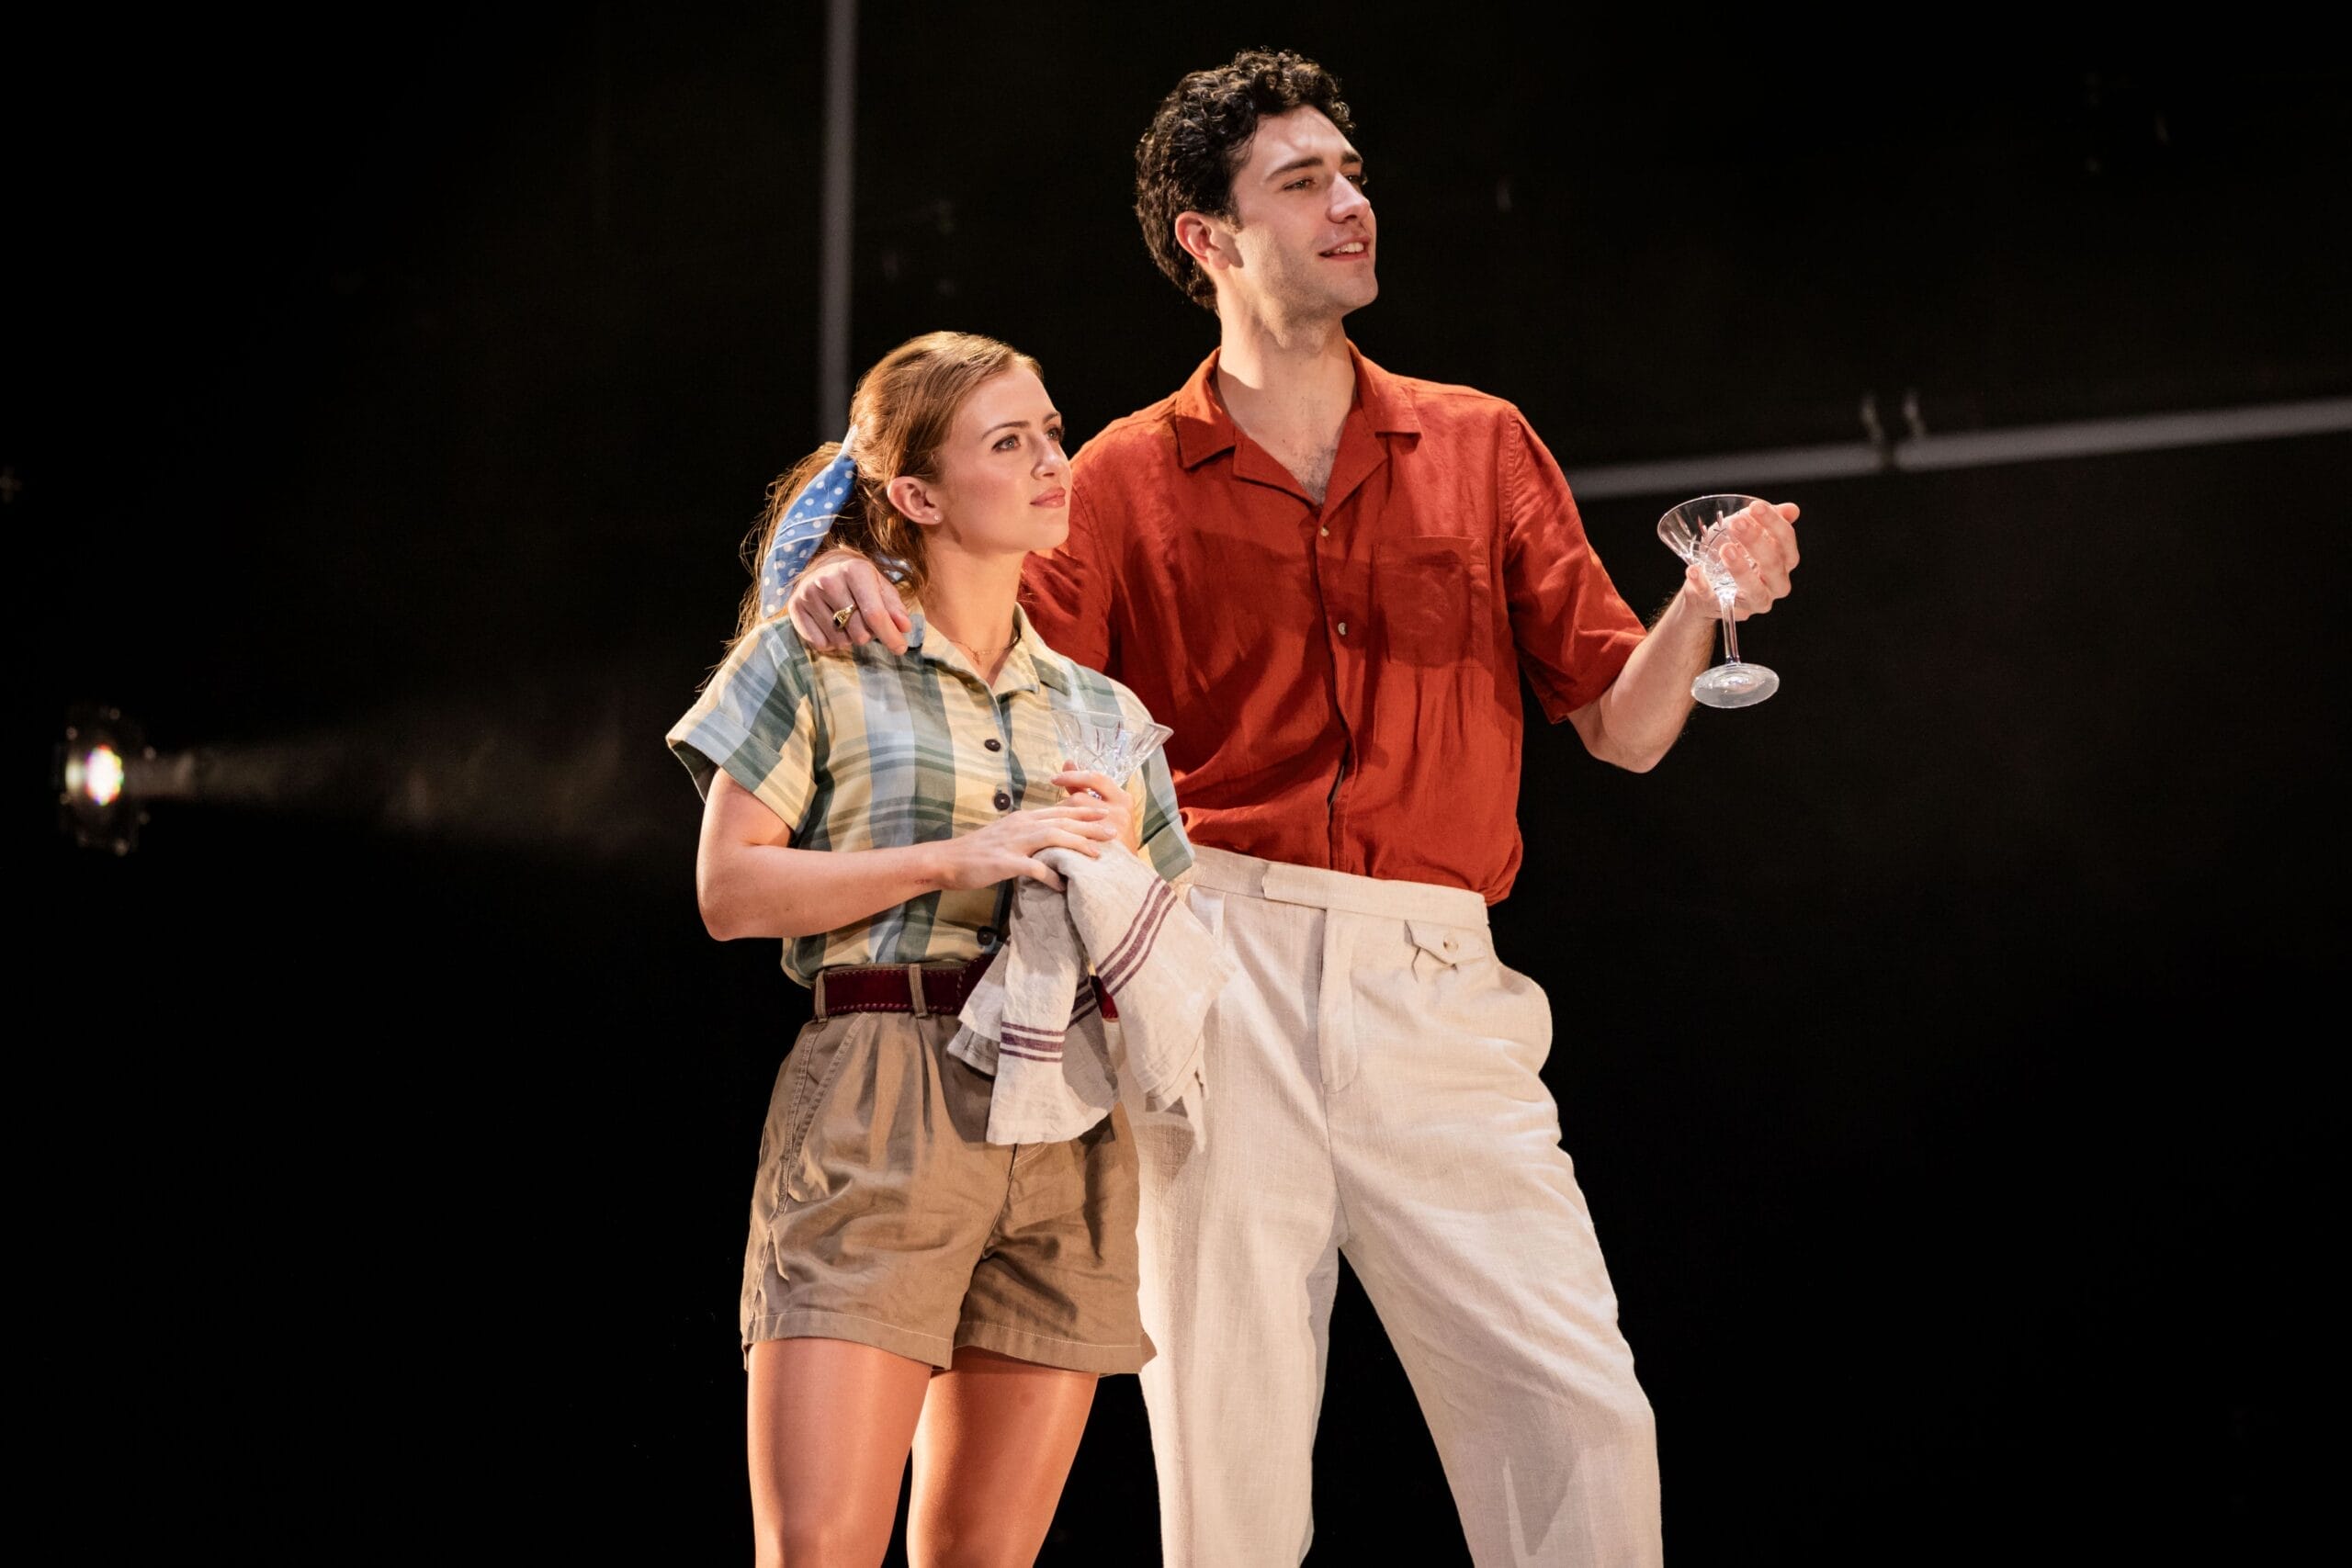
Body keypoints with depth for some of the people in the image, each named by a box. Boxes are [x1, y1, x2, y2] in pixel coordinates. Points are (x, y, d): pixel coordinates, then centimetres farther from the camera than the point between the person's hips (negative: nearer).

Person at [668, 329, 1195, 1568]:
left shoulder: (1105, 713, 18)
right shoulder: (819, 654, 6)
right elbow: (729, 889, -1)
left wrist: (1109, 867, -1)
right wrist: (956, 860, -10)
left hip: (1069, 1129, 4)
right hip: (879, 1099, -4)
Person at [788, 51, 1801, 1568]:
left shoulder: (1482, 446, 14)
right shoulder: (1127, 479, 10)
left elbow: (1623, 724, 11)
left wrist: (1704, 604, -9)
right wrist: (871, 605, -12)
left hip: (1435, 985, 1)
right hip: (1220, 968, -1)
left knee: (1584, 1423, -6)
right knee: (1229, 1431, 0)